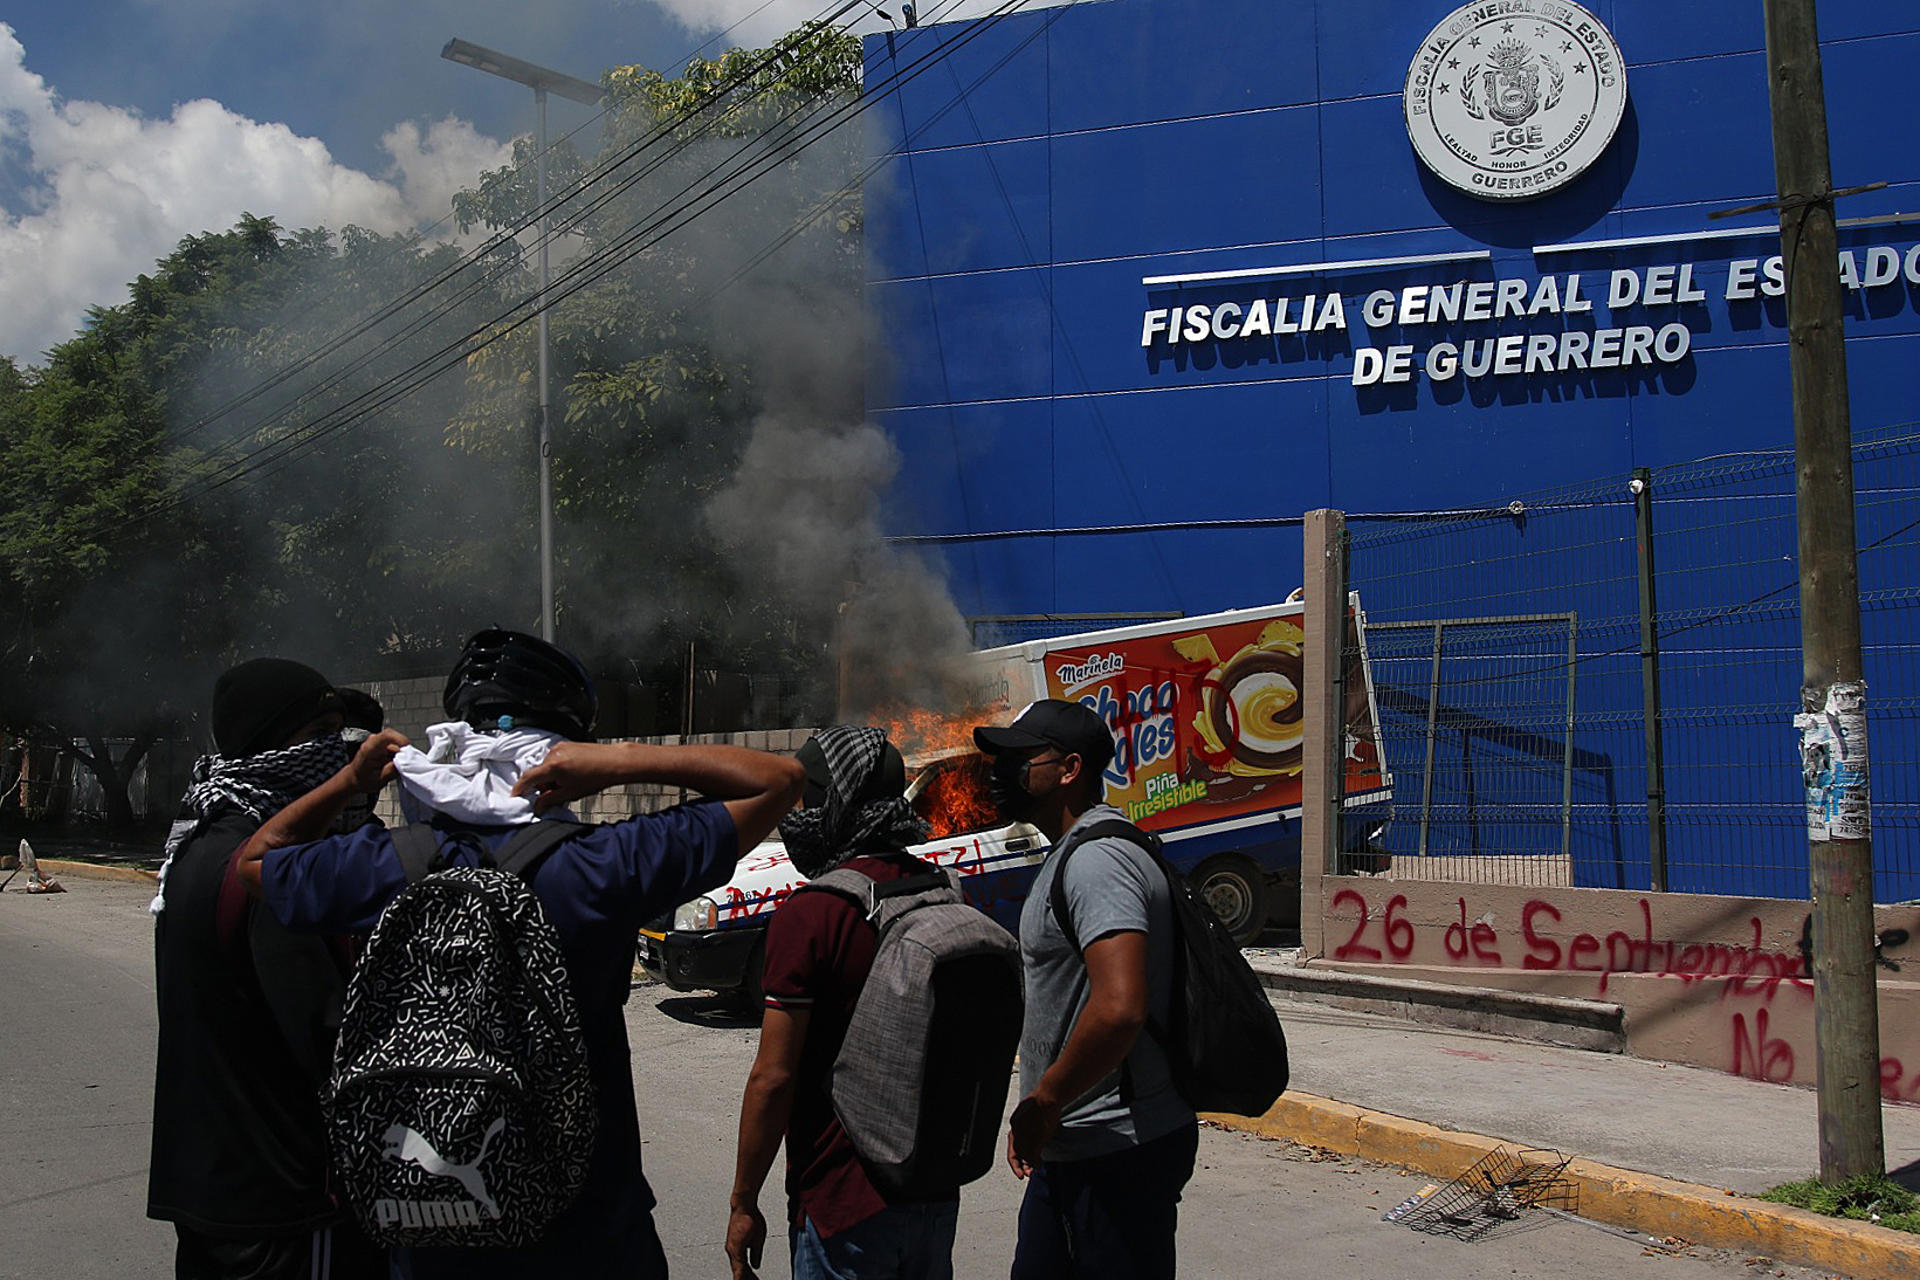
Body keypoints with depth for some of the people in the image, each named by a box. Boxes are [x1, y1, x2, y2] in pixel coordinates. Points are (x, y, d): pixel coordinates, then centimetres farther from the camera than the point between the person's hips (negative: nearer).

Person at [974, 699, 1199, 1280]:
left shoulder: (1097, 861, -20)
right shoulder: (1074, 856, 16)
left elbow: (1119, 1008, -32)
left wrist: (1042, 1103, -21)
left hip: (1115, 1155, -11)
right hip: (1073, 1146, 11)